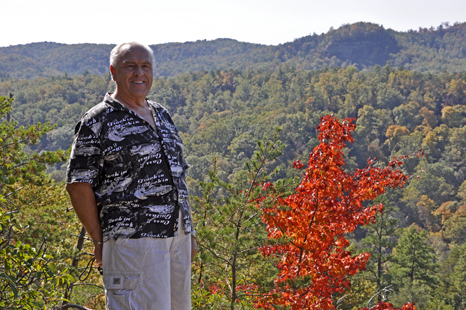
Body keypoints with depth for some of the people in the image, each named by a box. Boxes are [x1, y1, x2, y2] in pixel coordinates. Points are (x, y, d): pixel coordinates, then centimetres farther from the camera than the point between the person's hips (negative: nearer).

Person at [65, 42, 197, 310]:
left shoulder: (162, 115, 17)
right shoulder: (98, 122, -5)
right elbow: (78, 184, -8)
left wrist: (190, 232, 17)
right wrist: (99, 240, -9)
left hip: (177, 237, 7)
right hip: (132, 239, -7)